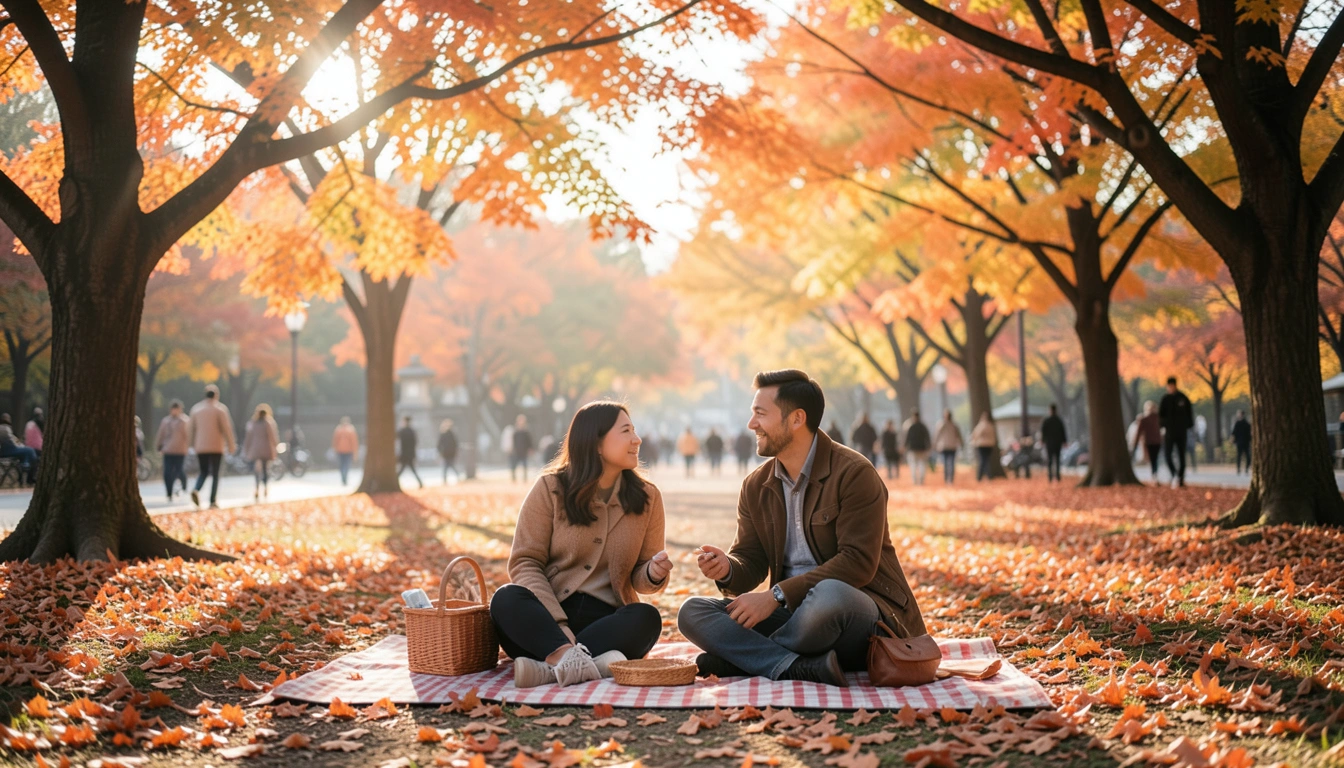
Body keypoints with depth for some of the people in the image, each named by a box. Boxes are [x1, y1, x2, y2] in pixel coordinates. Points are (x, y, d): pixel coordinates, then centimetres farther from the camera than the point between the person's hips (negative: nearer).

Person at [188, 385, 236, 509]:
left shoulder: (196, 408, 7)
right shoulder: (220, 408, -4)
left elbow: (190, 428, 10)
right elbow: (226, 428, -6)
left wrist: (193, 443, 21)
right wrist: (231, 445, 0)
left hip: (200, 447, 3)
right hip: (216, 447, -3)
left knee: (203, 471, 15)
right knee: (215, 474, 3)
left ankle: (196, 490, -14)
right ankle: (212, 501, -4)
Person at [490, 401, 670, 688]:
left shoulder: (647, 497, 7)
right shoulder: (550, 488, -1)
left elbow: (637, 578, 12)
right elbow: (525, 562, -5)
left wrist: (653, 574, -15)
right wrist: (557, 623, -20)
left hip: (607, 618, 2)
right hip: (548, 614, -2)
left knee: (646, 618, -30)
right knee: (506, 600, -32)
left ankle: (552, 665, -41)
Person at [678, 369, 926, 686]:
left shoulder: (854, 474, -11)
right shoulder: (755, 486, 11)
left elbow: (858, 562, -19)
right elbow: (751, 561, 11)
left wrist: (777, 595, -22)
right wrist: (728, 571, -15)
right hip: (792, 613, 6)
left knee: (829, 594, -41)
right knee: (692, 613, -12)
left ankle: (735, 658, -17)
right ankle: (804, 667, -30)